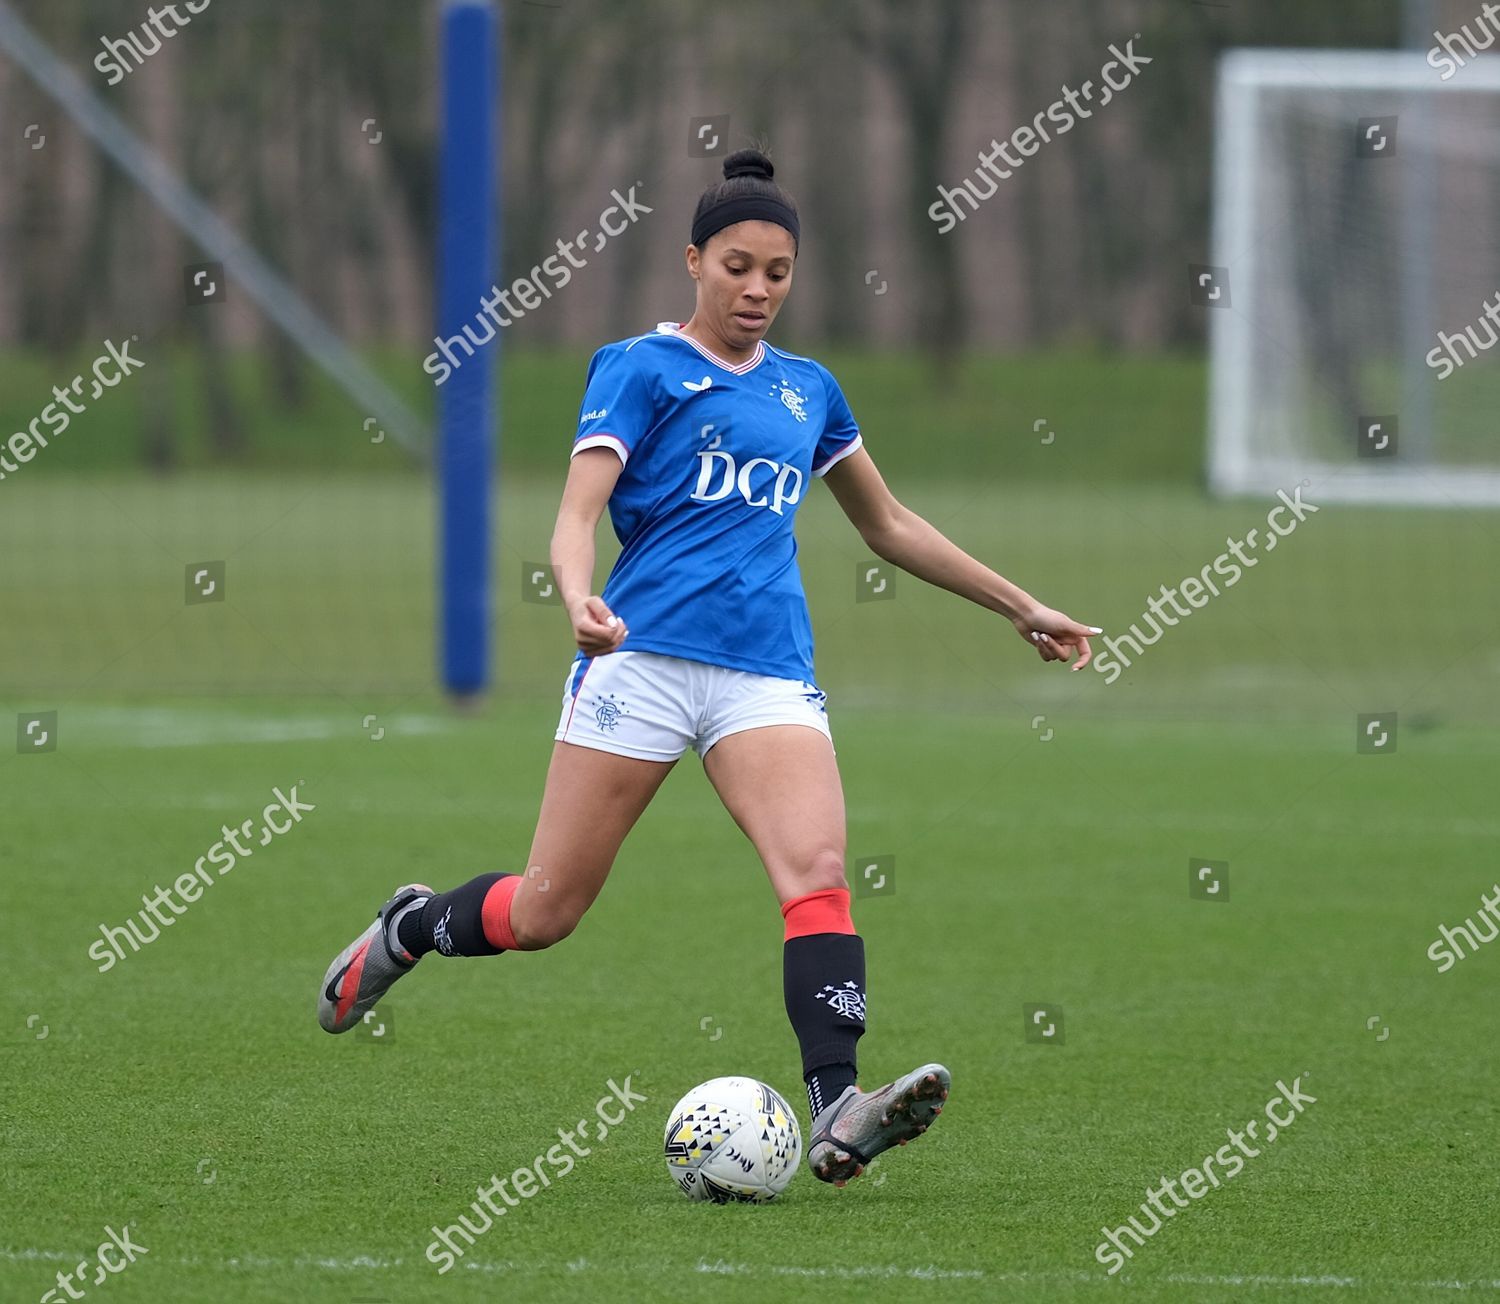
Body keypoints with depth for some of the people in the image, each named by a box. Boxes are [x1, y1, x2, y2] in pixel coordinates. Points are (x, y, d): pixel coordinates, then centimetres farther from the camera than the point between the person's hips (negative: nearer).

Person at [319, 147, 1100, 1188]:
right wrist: (580, 599, -31)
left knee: (818, 869, -21)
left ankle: (837, 1117, -32)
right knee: (545, 914, -2)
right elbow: (578, 514, -9)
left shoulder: (807, 389, 19)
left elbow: (888, 525, 32)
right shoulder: (641, 368, 2)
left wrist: (1021, 607, 32)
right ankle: (405, 930, 29)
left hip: (770, 674, 4)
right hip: (643, 660, -4)